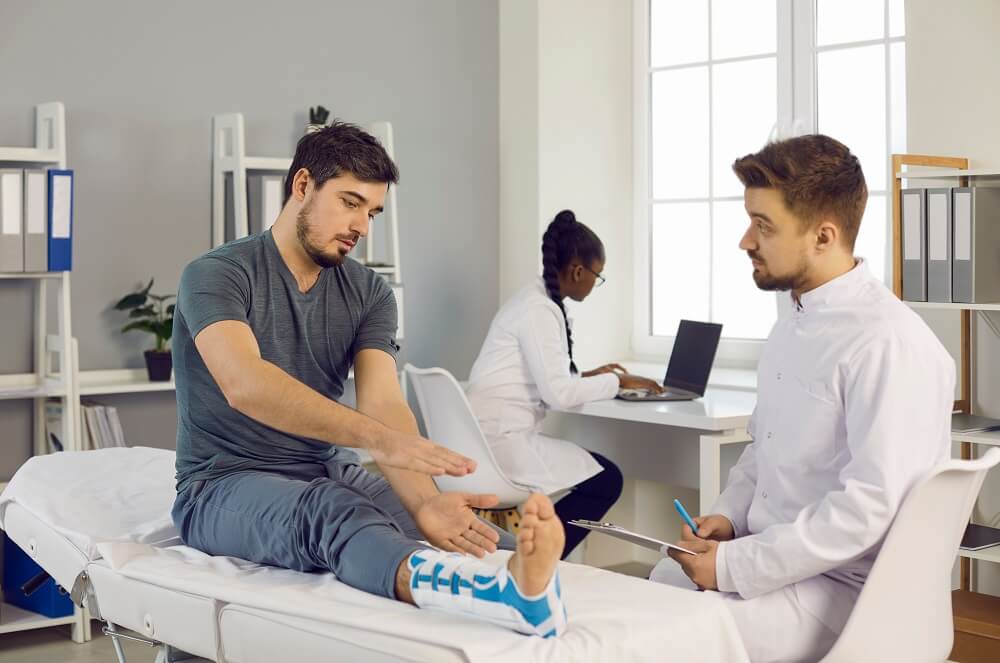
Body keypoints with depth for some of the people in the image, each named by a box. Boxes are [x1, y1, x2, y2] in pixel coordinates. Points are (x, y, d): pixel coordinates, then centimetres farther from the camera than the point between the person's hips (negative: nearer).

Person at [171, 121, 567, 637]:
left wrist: (425, 501, -36)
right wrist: (378, 438, -45)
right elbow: (244, 384, -32)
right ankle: (503, 593, -66)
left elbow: (384, 403, -14)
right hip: (226, 486, -6)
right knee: (328, 509, -39)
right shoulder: (217, 275, -11)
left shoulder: (368, 294, 4)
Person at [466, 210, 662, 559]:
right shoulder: (539, 310, -15)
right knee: (606, 480, -5)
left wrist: (589, 375, 21)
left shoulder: (536, 302, 15)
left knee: (598, 471, 18)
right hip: (501, 438, -10)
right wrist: (616, 382, -8)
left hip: (496, 435, 10)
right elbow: (557, 393, -19)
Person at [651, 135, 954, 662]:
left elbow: (869, 507, -25)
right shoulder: (794, 325, 10)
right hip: (776, 559, 9)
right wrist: (729, 516, 2)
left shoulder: (888, 344, -20)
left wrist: (735, 567, -21)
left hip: (843, 591, -9)